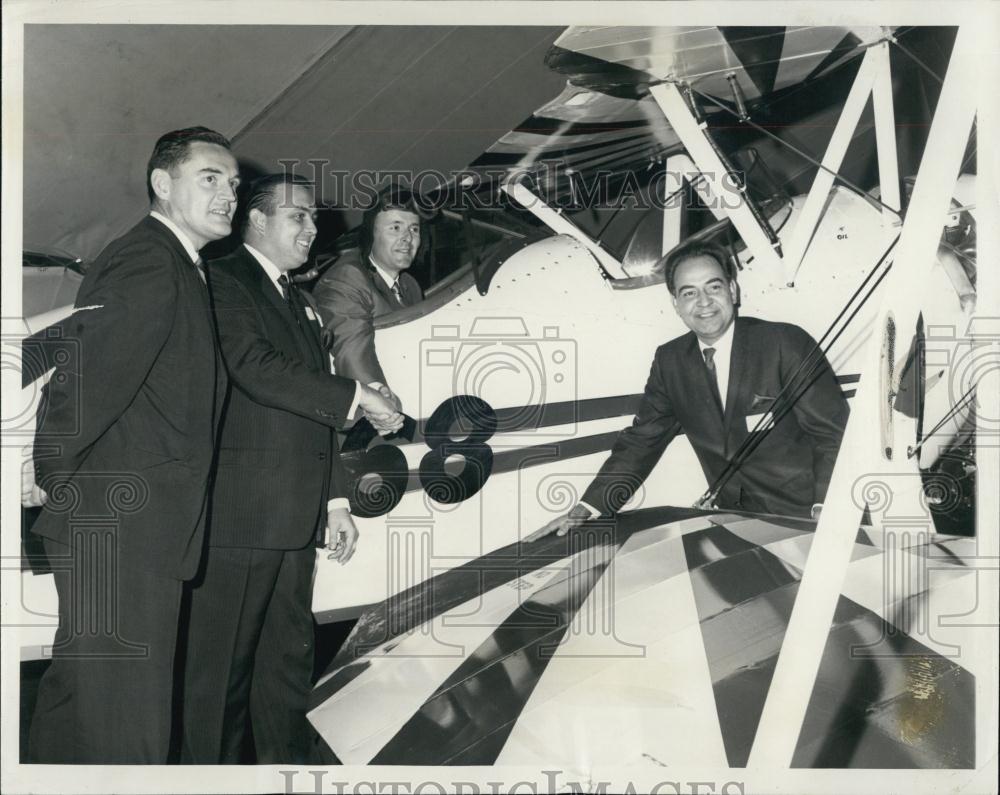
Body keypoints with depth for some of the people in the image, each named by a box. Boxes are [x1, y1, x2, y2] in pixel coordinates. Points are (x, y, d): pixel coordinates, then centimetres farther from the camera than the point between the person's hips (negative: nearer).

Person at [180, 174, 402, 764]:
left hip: (297, 516, 8)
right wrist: (355, 396, -15)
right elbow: (256, 369, -19)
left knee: (290, 659, 14)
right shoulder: (225, 282, -4)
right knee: (222, 666, -1)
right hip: (239, 514, -8)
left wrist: (337, 499, 16)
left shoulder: (302, 303, 21)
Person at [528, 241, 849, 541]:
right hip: (739, 523, 4)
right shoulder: (670, 361, 4)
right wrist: (586, 509, -6)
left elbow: (834, 432, -9)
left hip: (808, 520, -4)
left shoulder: (786, 342, -9)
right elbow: (641, 441, 6)